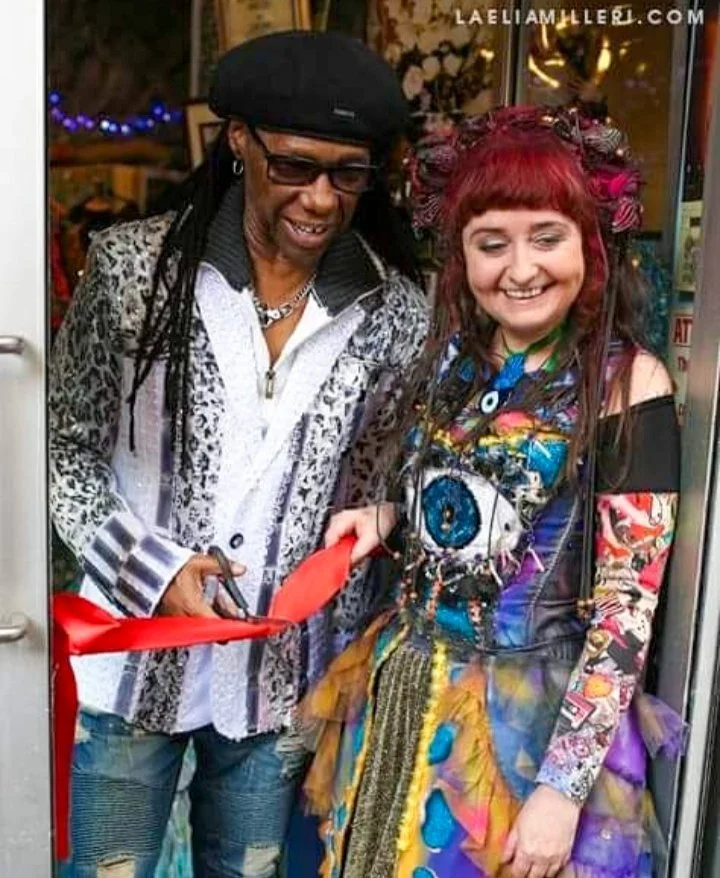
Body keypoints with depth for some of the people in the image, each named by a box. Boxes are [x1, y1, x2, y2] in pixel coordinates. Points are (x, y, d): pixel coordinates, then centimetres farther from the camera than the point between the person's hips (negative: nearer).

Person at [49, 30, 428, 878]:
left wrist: (348, 683, 1)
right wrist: (148, 566, -15)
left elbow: (377, 498, 2)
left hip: (281, 676, 2)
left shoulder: (396, 313, -6)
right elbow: (63, 449, -2)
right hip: (130, 661, -1)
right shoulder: (133, 265, -10)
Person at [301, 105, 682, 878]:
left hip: (534, 716, -5)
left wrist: (564, 789, -16)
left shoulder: (626, 382, -15)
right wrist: (383, 518, -6)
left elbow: (628, 606, -15)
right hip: (404, 693, 6)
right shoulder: (451, 357, 1)